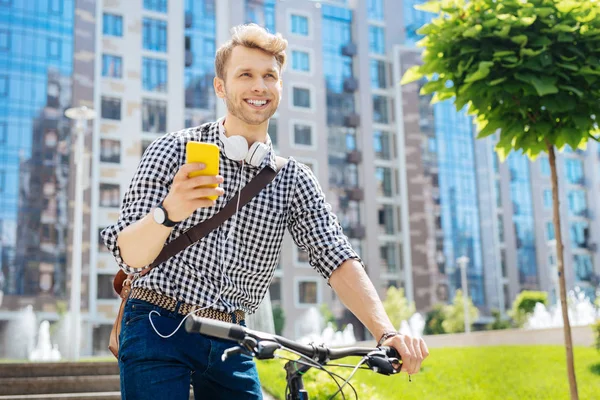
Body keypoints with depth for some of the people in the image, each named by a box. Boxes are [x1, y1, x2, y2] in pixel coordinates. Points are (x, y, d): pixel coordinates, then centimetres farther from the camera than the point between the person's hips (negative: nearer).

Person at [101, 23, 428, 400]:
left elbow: (337, 259, -10)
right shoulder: (175, 150, -7)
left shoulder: (294, 180, 1)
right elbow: (129, 255, -15)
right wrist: (169, 212, -37)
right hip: (159, 329, -3)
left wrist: (387, 332, -25)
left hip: (230, 342, 3)